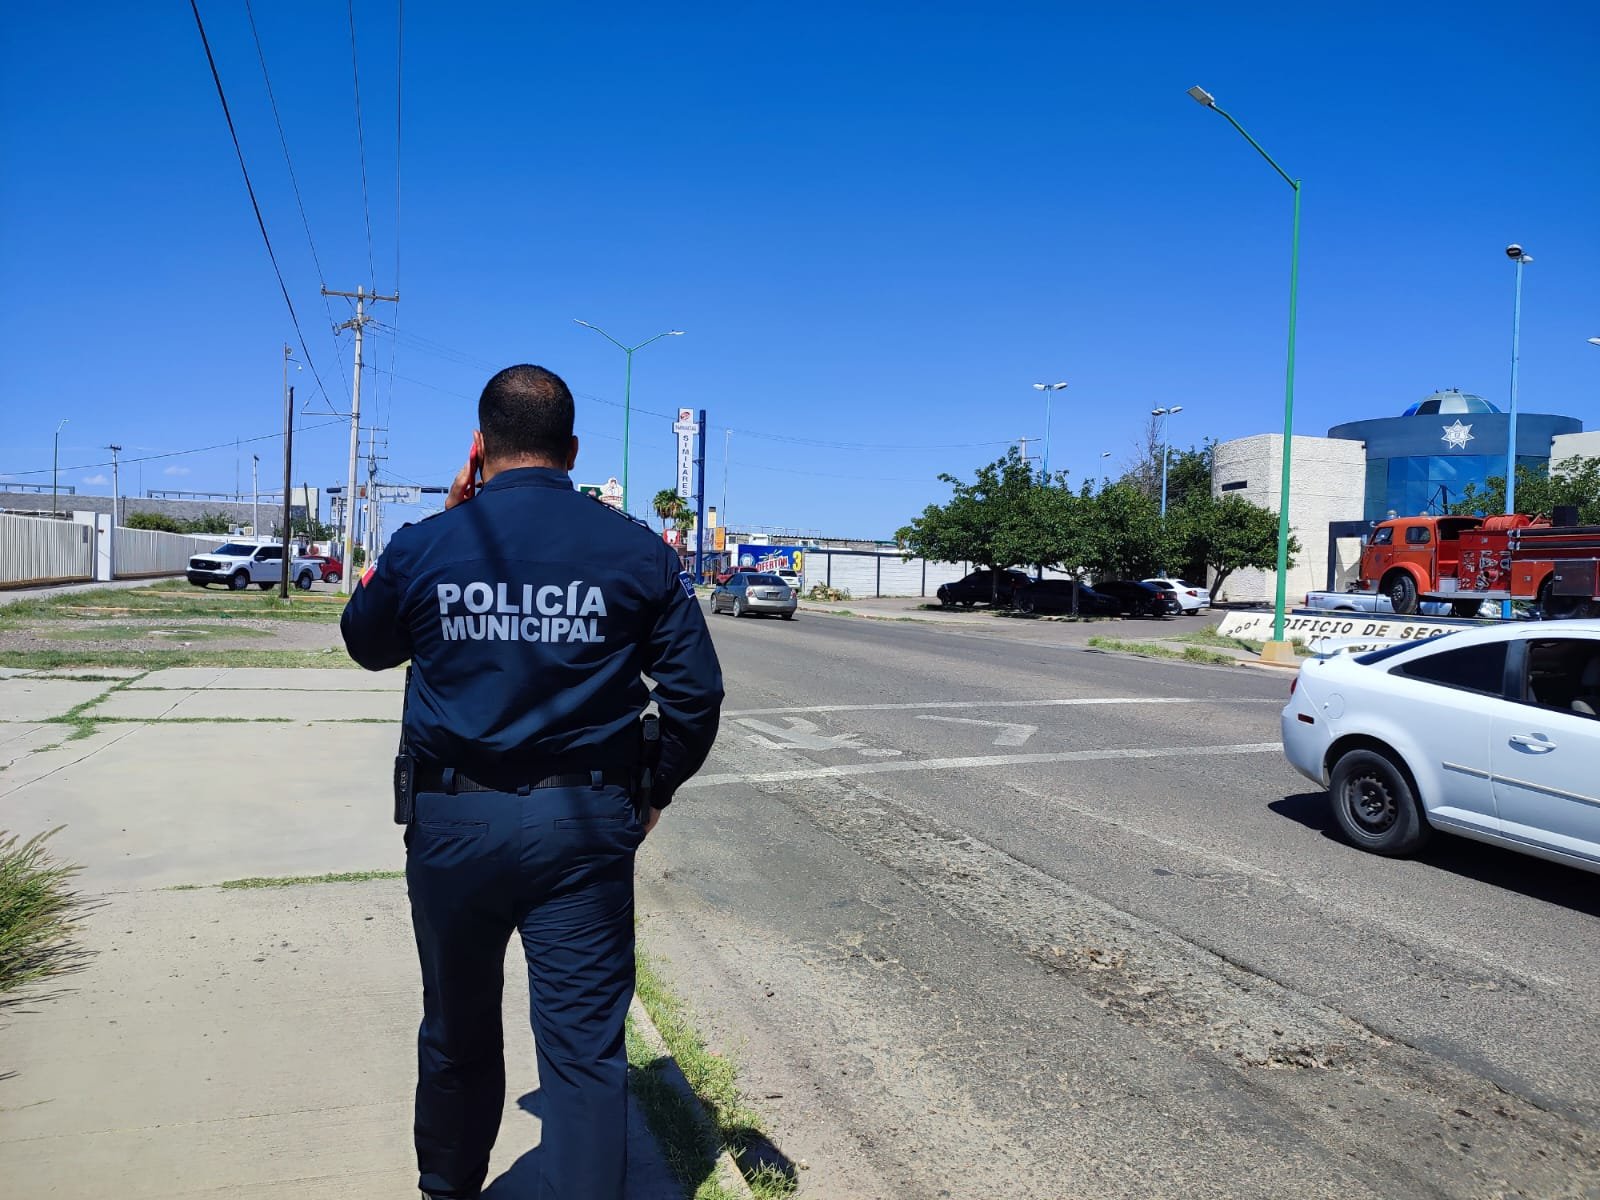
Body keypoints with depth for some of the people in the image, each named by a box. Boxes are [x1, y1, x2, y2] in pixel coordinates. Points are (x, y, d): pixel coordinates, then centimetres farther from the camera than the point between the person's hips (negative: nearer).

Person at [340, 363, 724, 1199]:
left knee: (458, 1034, 22)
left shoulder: (424, 546, -5)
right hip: (584, 825, -1)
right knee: (585, 1045, 5)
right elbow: (695, 690, -2)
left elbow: (365, 644, 15)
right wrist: (653, 793, 12)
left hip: (454, 823, 2)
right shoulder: (637, 552, -4)